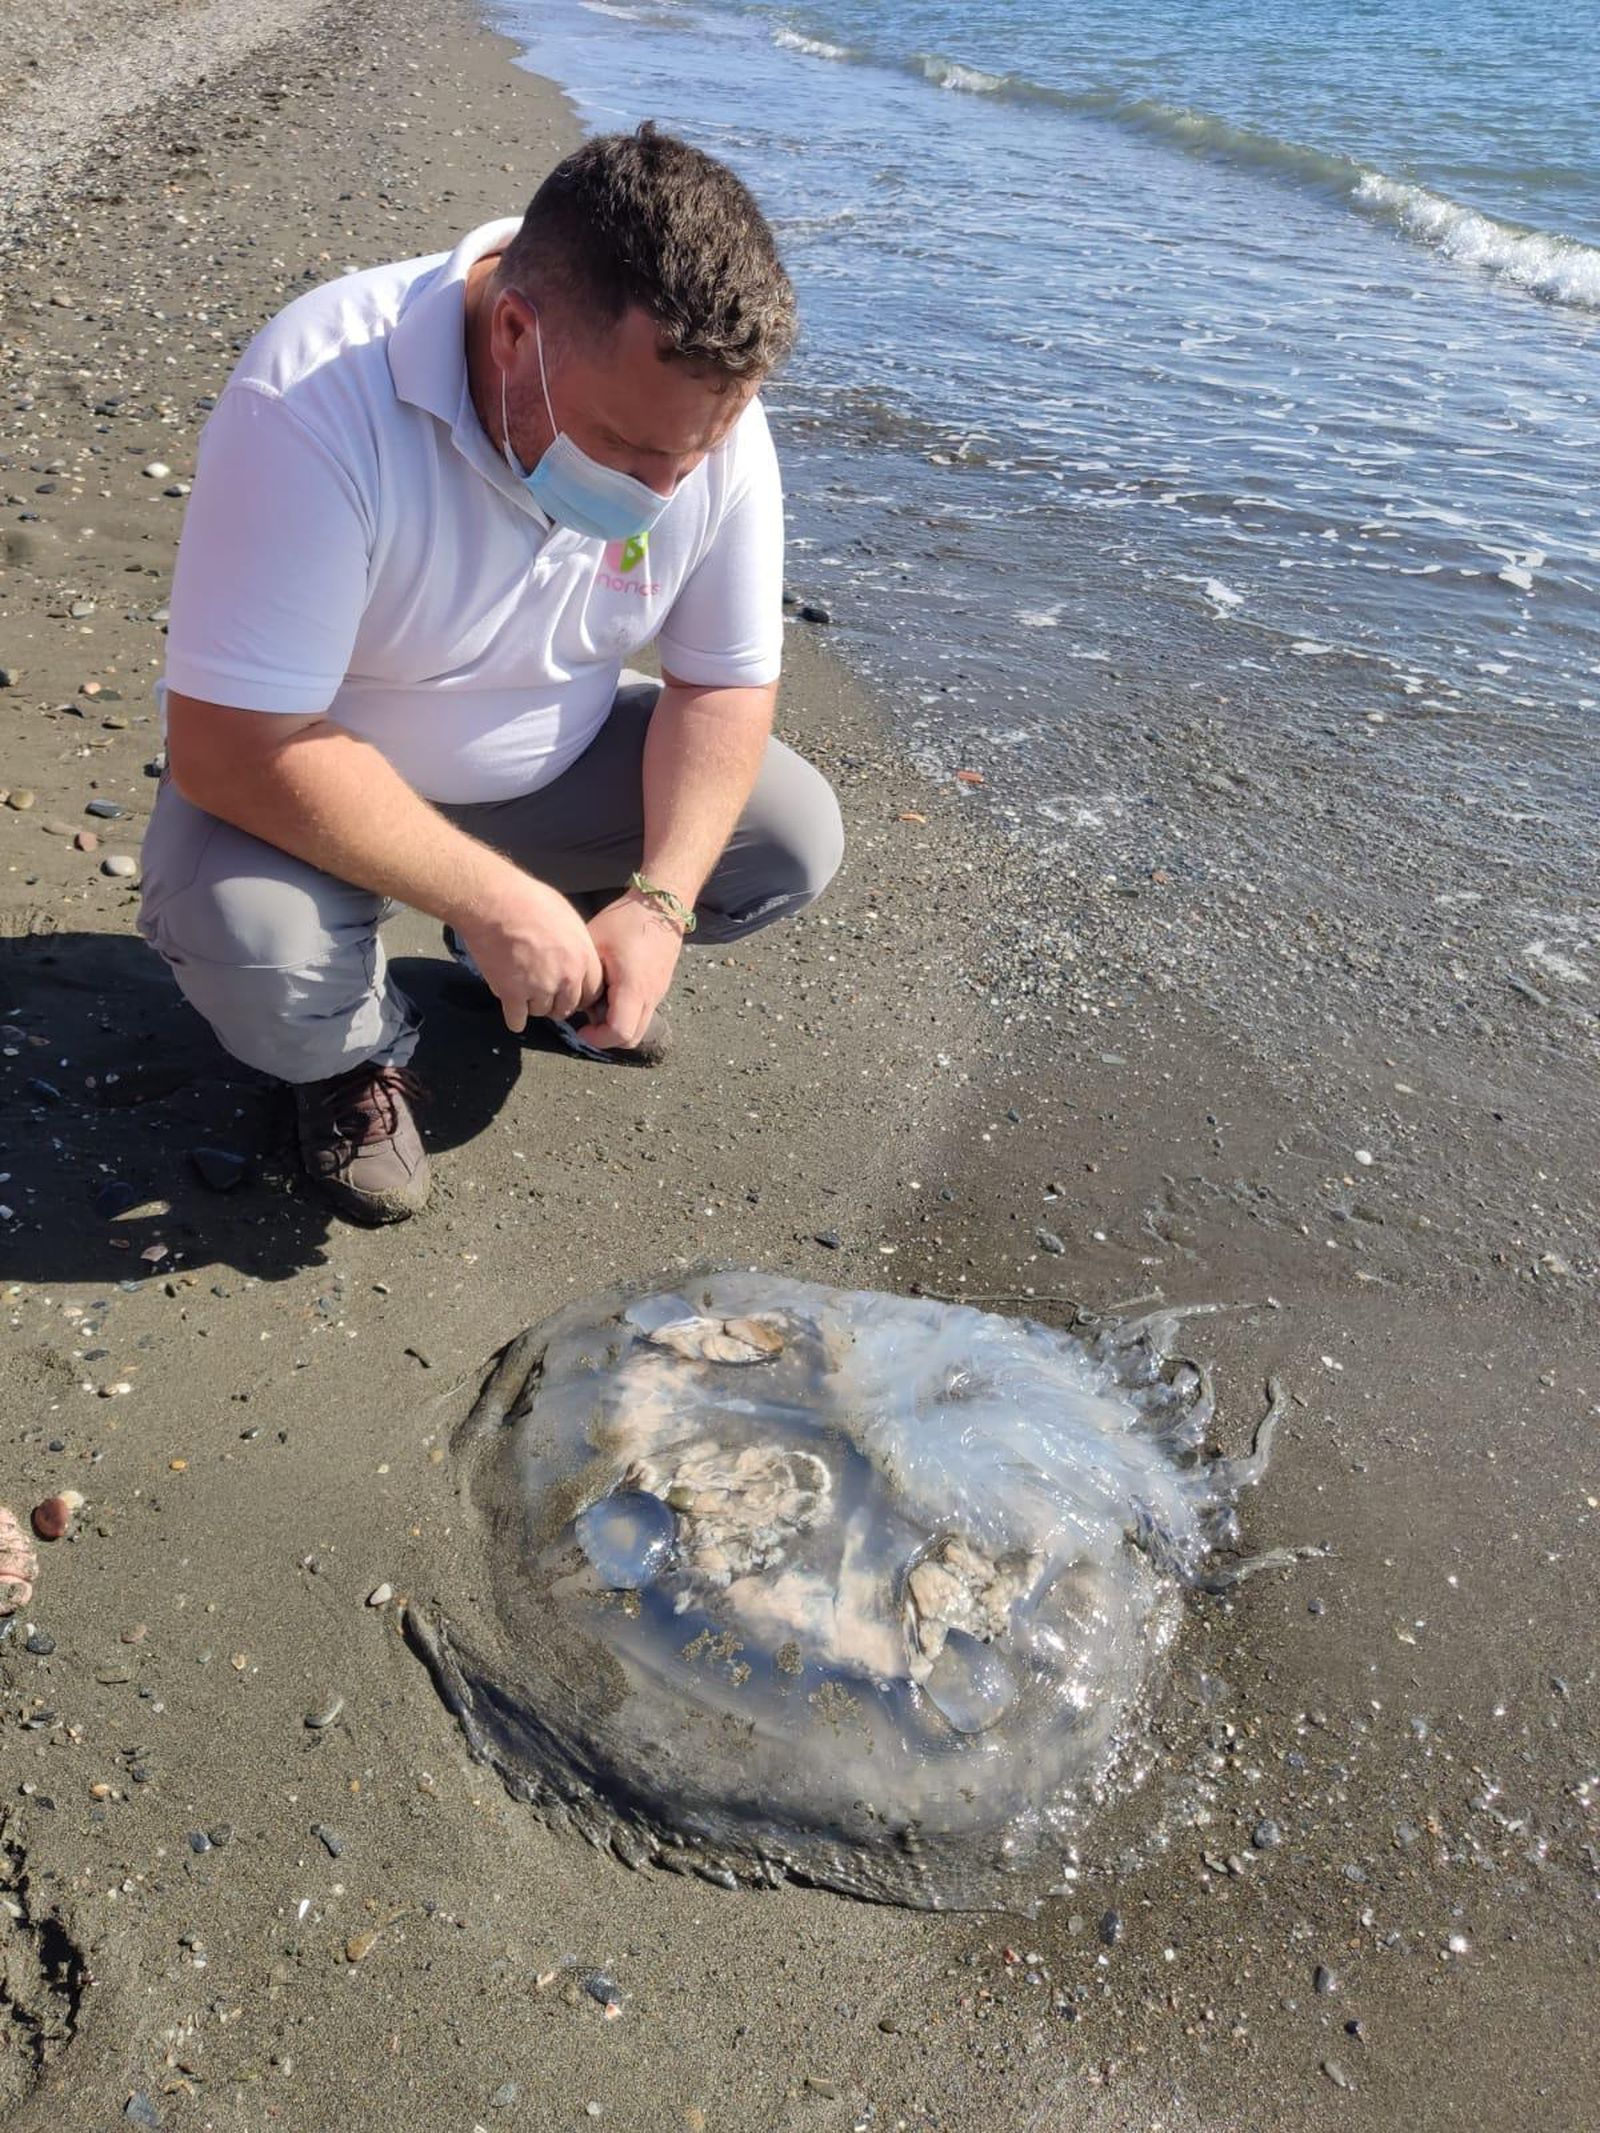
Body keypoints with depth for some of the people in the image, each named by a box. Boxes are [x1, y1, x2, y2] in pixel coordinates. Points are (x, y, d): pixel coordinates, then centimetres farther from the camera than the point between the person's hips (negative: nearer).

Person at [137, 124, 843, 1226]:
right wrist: (493, 900, -34)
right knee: (249, 941, -35)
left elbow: (727, 681, -10)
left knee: (796, 833, -12)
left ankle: (566, 949, 16)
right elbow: (235, 747, -34)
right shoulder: (318, 402, -34)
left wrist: (658, 903, -23)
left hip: (558, 763, 4)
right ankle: (360, 1046, 3)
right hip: (310, 783, -4)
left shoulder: (703, 407, -19)